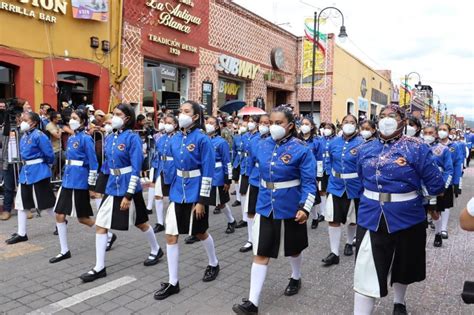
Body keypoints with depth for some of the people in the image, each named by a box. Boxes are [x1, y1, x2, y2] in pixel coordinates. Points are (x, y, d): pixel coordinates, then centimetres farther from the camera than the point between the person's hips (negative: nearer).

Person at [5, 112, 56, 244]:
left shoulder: (39, 136, -17)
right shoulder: (24, 136, 9)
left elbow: (49, 155, -15)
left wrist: (41, 164, 2)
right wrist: (27, 165, 12)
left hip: (38, 172, -8)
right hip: (26, 171, 8)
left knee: (45, 202, 3)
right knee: (22, 203, 9)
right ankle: (21, 234, 17)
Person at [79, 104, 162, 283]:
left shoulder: (133, 138, -15)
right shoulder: (110, 138, 6)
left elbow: (136, 168, -19)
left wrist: (128, 195, -21)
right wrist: (111, 184, 16)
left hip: (129, 187, -6)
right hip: (112, 186, 7)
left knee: (141, 223, 12)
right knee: (100, 225, 2)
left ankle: (156, 251, 37)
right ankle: (99, 267, 12)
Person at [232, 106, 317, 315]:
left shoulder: (301, 149, -13)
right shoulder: (263, 145, 0)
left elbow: (309, 183, -13)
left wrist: (305, 207, -23)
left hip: (290, 208, -3)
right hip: (265, 207, 3)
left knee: (293, 248, 19)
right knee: (261, 253, 2)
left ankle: (296, 278, 48)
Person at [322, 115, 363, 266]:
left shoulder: (361, 144, -10)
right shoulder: (334, 143, 2)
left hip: (353, 186, -2)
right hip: (335, 185, 2)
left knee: (352, 219, 15)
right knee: (333, 219, -3)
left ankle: (349, 243, 39)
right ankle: (334, 253, 5)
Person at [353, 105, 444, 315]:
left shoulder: (416, 148, -10)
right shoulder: (365, 149, 3)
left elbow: (436, 184, -5)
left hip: (406, 218, -1)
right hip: (371, 218, 2)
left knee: (403, 265, 21)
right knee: (366, 270, -4)